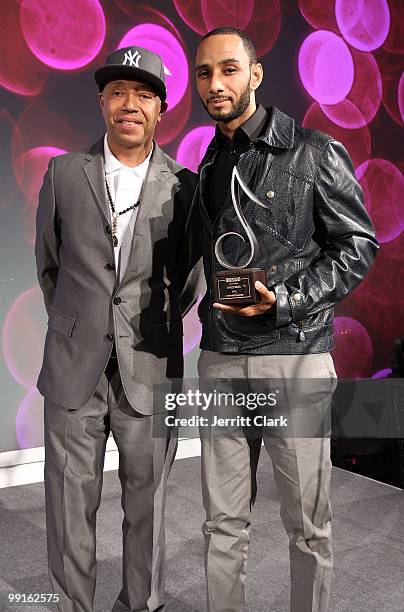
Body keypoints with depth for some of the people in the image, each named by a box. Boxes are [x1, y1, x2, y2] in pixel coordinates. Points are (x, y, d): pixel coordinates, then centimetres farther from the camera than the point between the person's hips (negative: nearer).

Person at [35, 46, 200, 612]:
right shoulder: (64, 173, 3)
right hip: (74, 369, 1)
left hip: (149, 372, -1)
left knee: (146, 506, 11)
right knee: (70, 507, 10)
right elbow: (48, 262, 14)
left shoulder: (183, 185, -1)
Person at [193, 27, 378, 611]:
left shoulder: (315, 152, -3)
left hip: (295, 355, -4)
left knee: (307, 523, 8)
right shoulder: (207, 168, 13)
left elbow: (358, 245, -4)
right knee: (224, 521, 13)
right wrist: (208, 309, 9)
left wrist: (284, 301, -16)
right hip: (220, 359, 5)